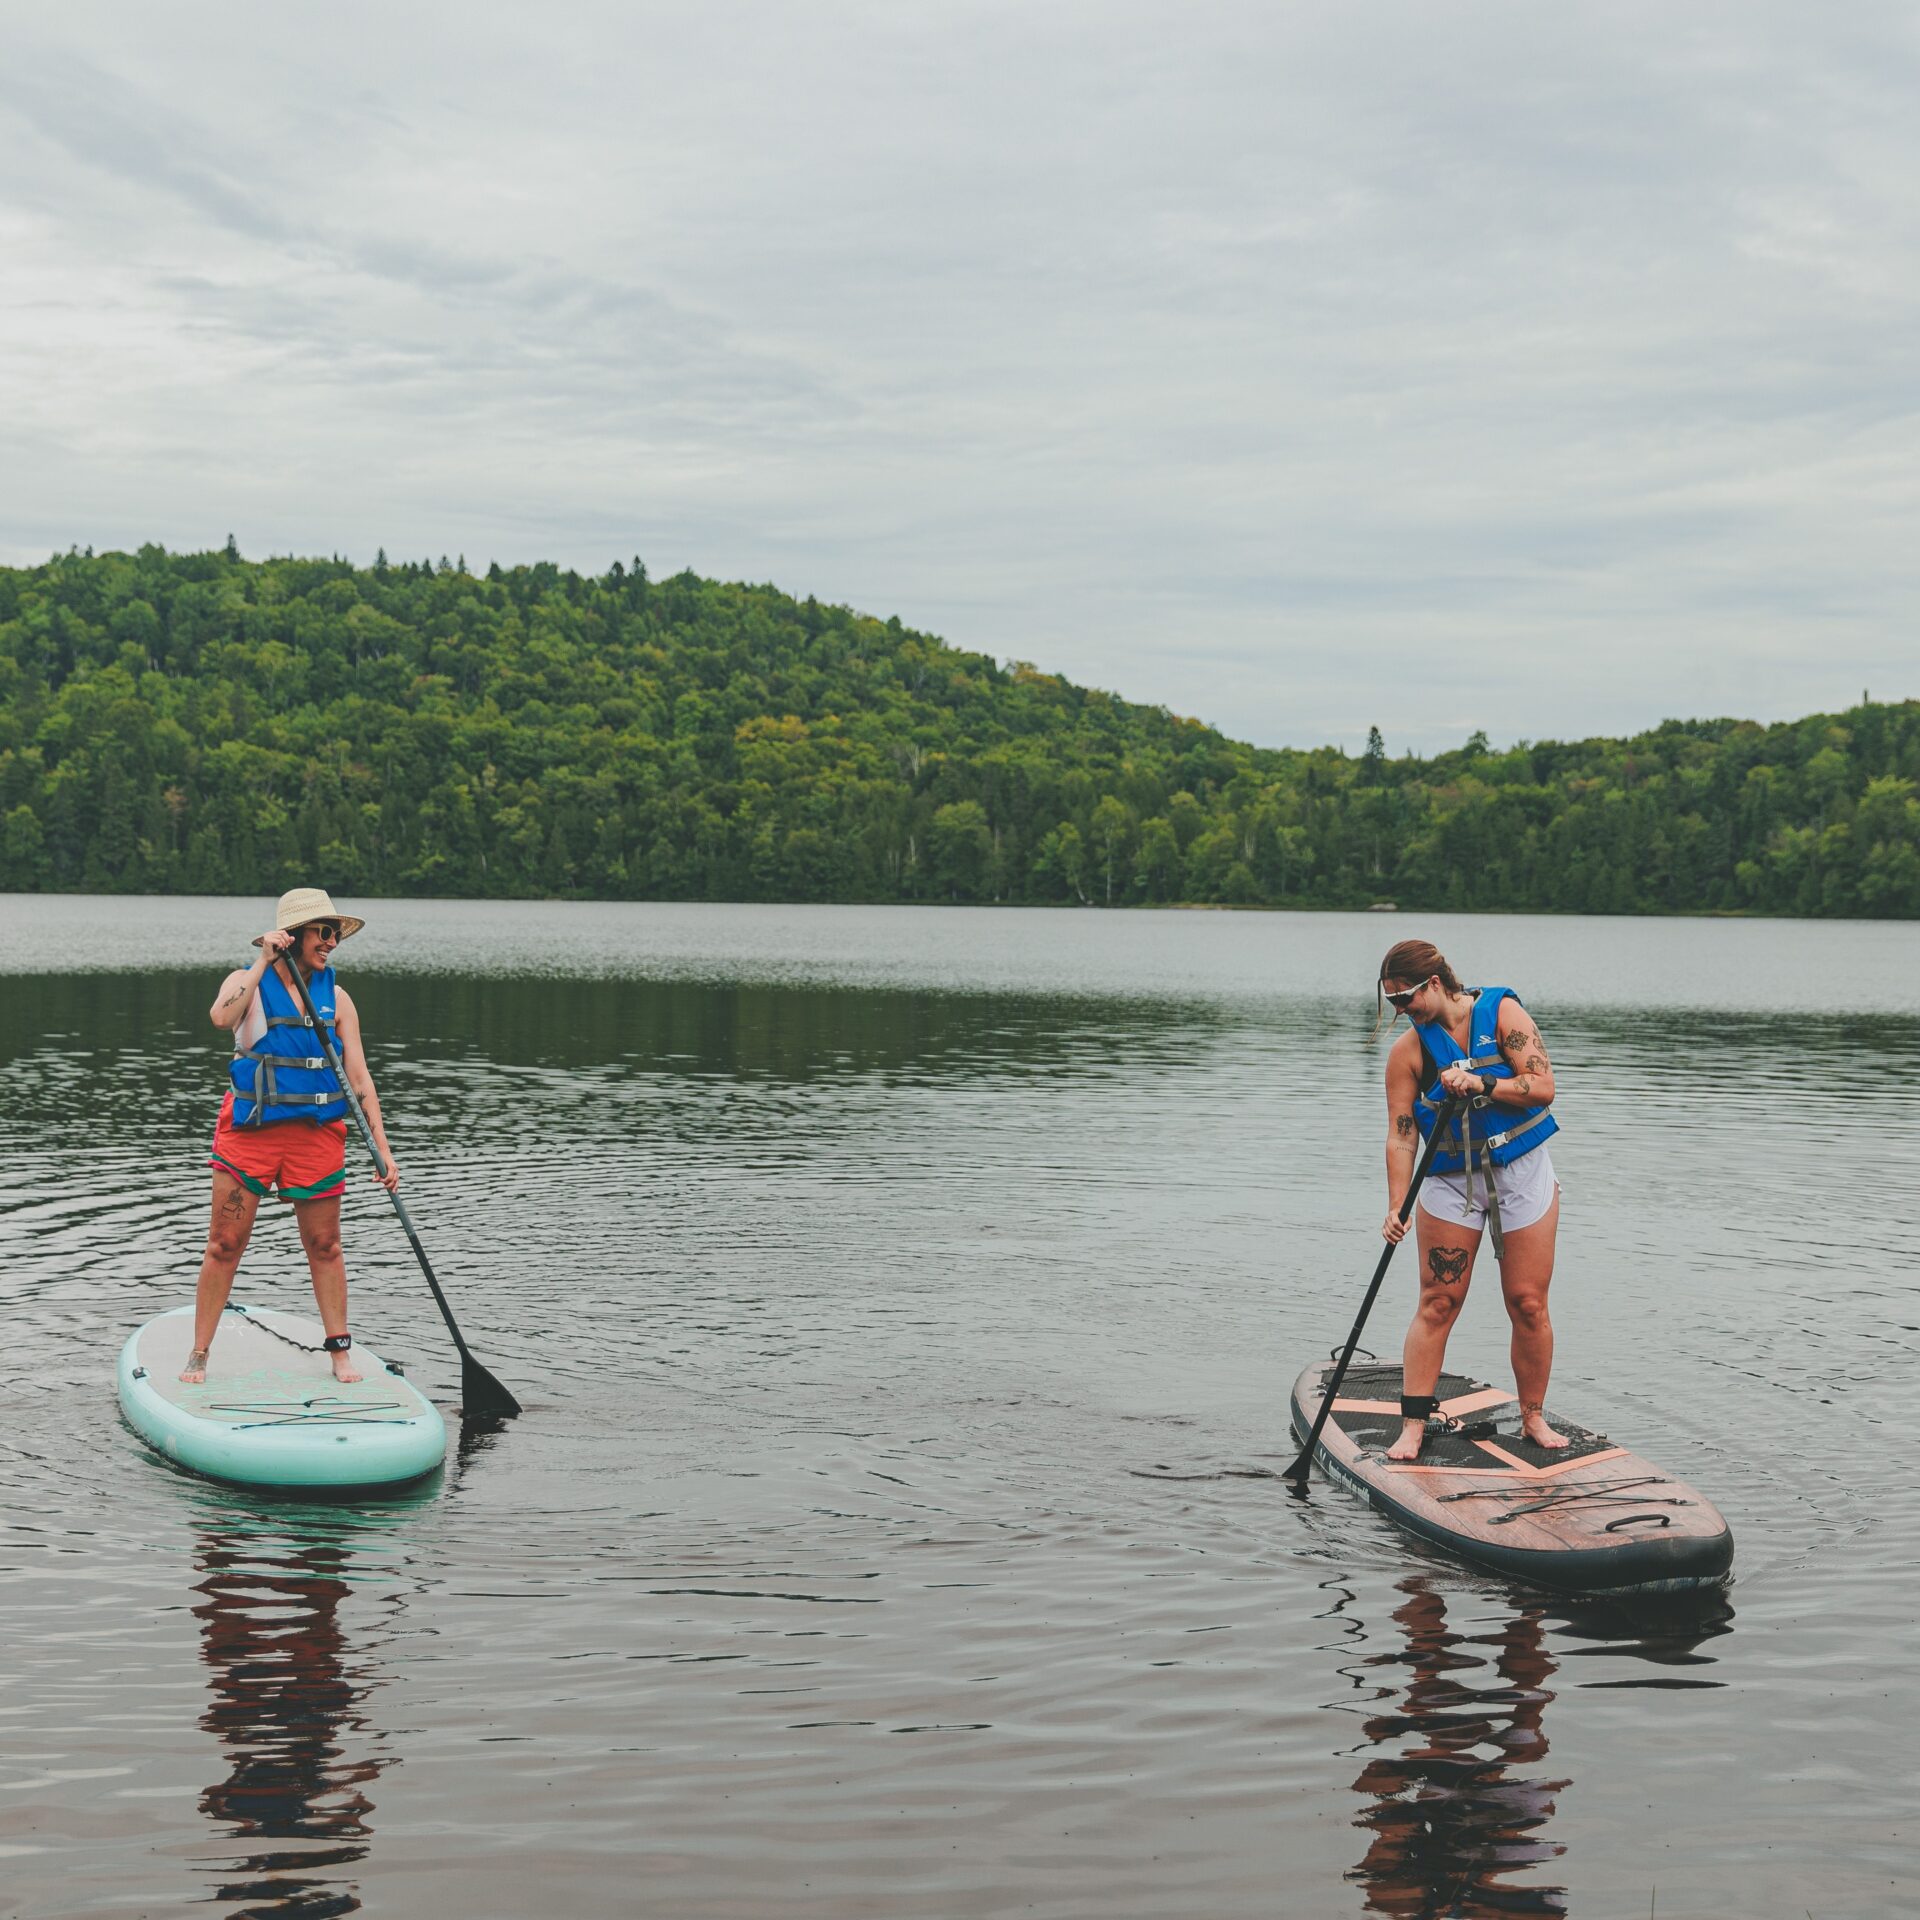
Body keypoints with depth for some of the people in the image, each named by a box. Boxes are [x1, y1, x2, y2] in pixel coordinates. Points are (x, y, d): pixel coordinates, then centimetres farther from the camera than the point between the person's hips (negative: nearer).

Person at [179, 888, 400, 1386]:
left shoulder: (336, 997, 5)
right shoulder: (247, 982, -2)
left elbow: (359, 1077, 3)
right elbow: (222, 1017, -26)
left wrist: (382, 1148, -3)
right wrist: (265, 961, -22)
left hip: (316, 1134, 2)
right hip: (249, 1133, -2)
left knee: (324, 1246, 8)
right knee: (224, 1247, 1)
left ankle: (340, 1350, 19)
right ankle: (199, 1354, 11)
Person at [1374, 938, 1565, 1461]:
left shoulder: (1503, 1013, -8)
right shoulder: (1408, 1051, -5)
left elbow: (1543, 1087, -14)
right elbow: (1401, 1136, -9)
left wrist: (1481, 1084, -25)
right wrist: (1396, 1208, -18)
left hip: (1522, 1172, -1)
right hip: (1451, 1179, 1)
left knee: (1528, 1304, 1)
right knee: (1437, 1304, -4)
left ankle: (1533, 1417, 16)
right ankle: (1413, 1426, -2)